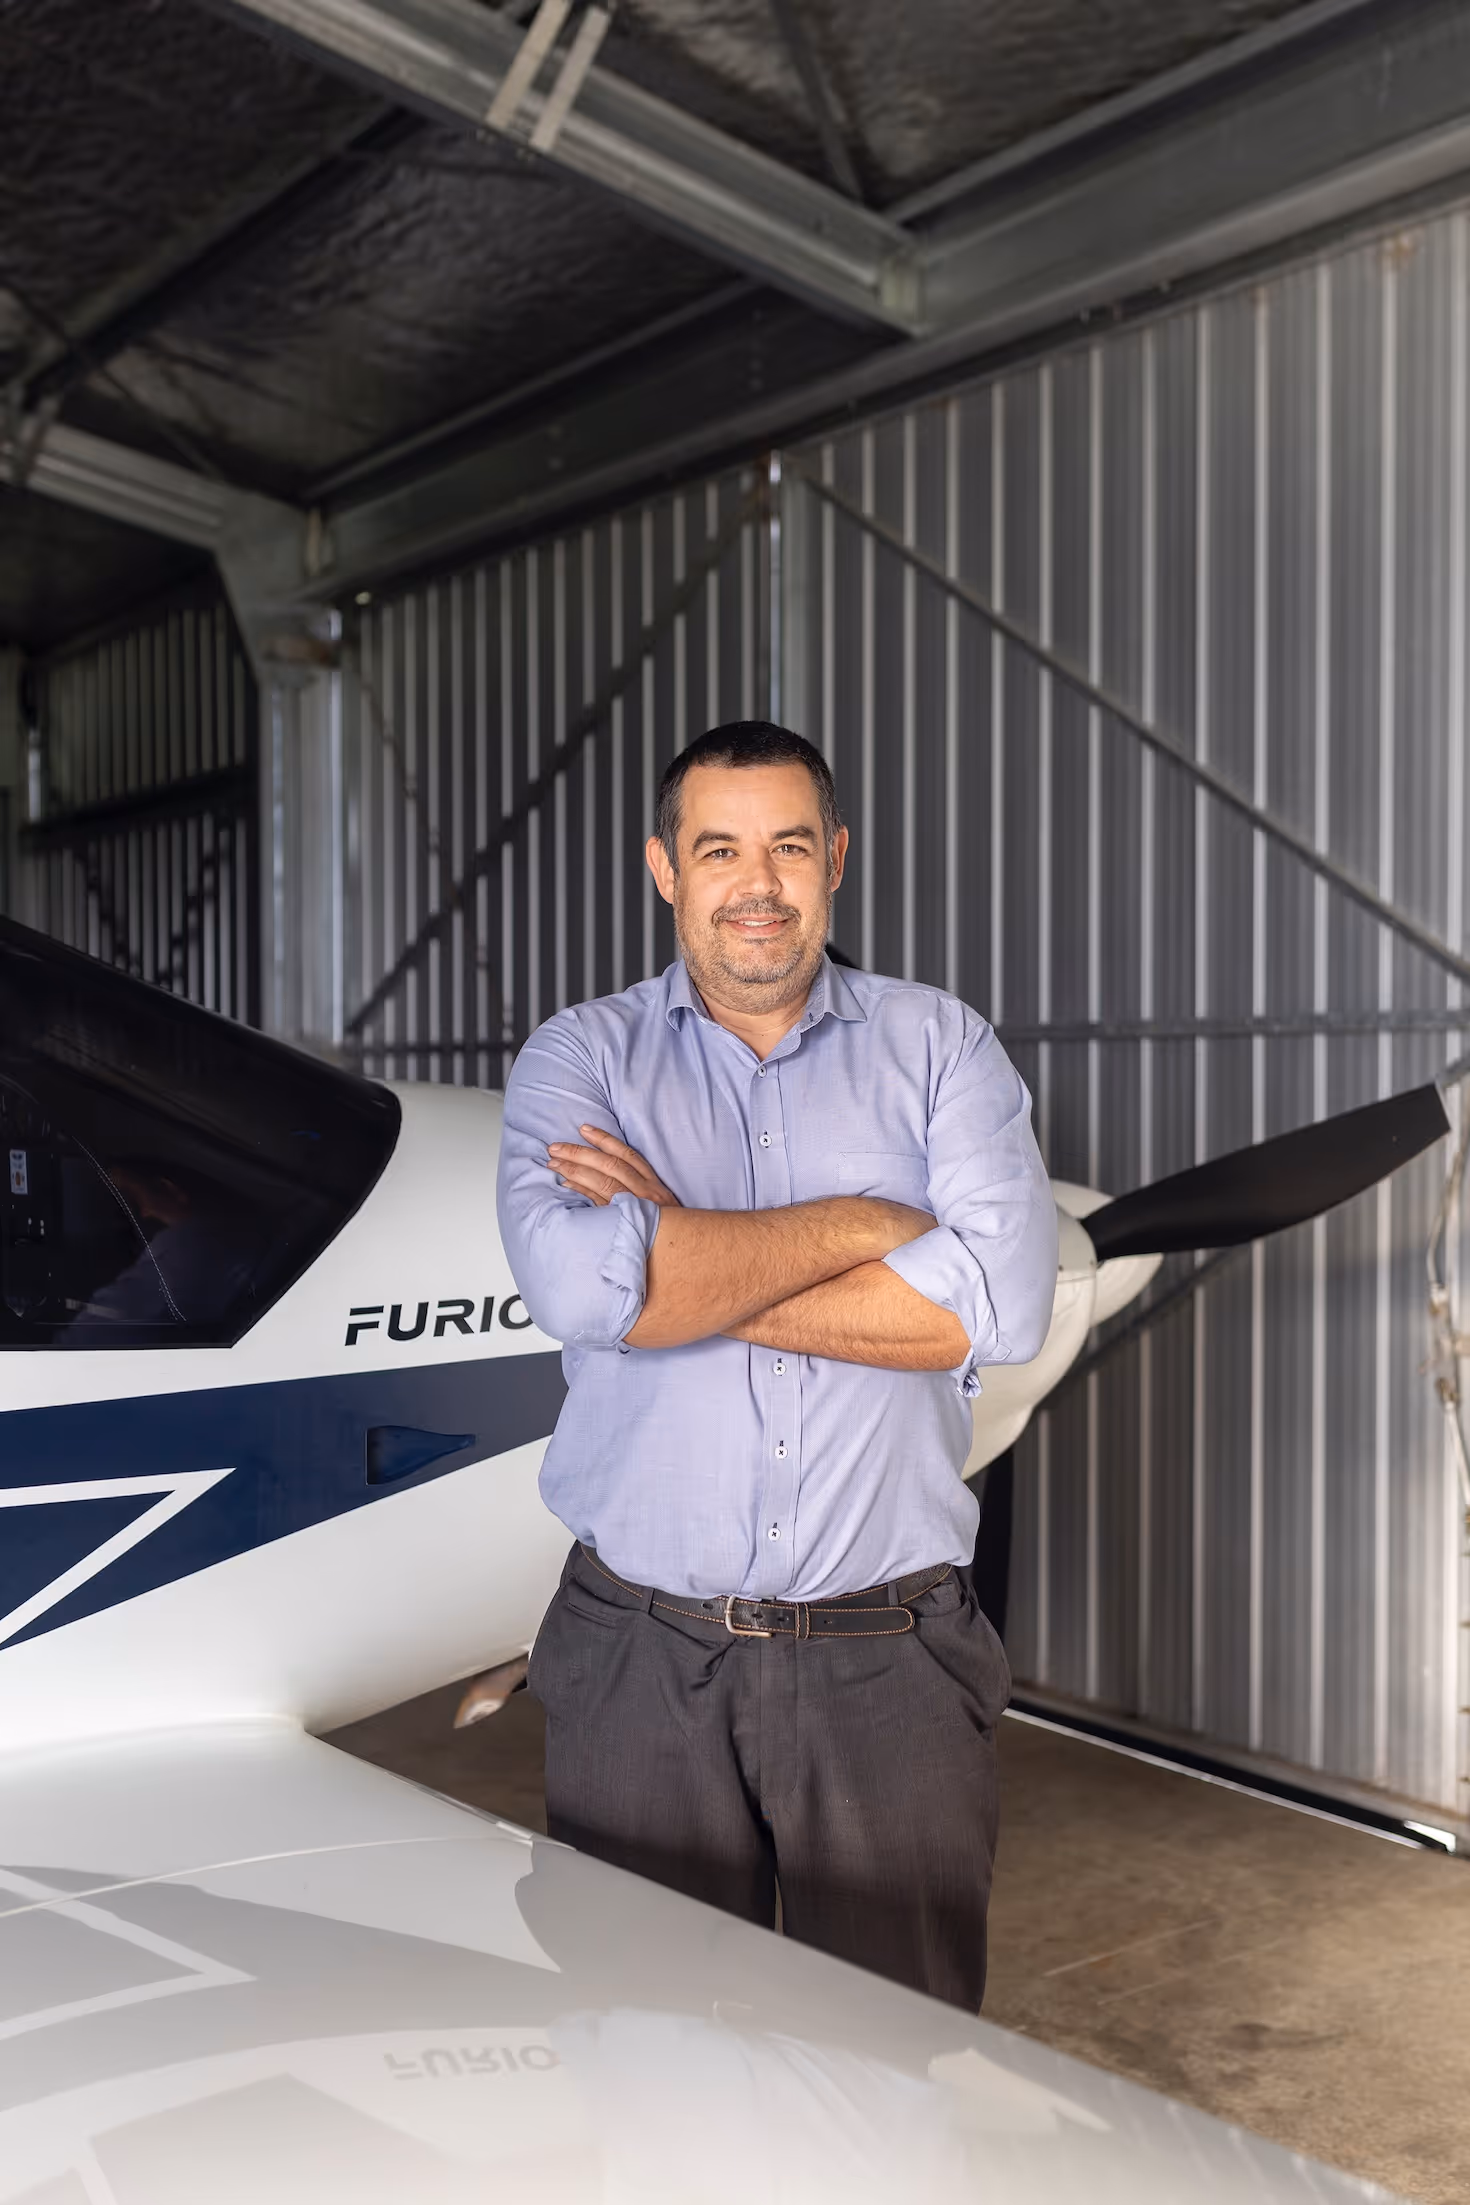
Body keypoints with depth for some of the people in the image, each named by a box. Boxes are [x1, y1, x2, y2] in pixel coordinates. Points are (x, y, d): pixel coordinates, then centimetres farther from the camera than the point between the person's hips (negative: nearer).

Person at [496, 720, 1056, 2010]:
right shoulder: (580, 1058, 4)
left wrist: (684, 1261, -12)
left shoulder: (941, 1048, 4)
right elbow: (578, 1284, -17)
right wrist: (855, 1224, -11)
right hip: (644, 1660, 0)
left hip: (891, 1662, 0)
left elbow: (1000, 1304, -12)